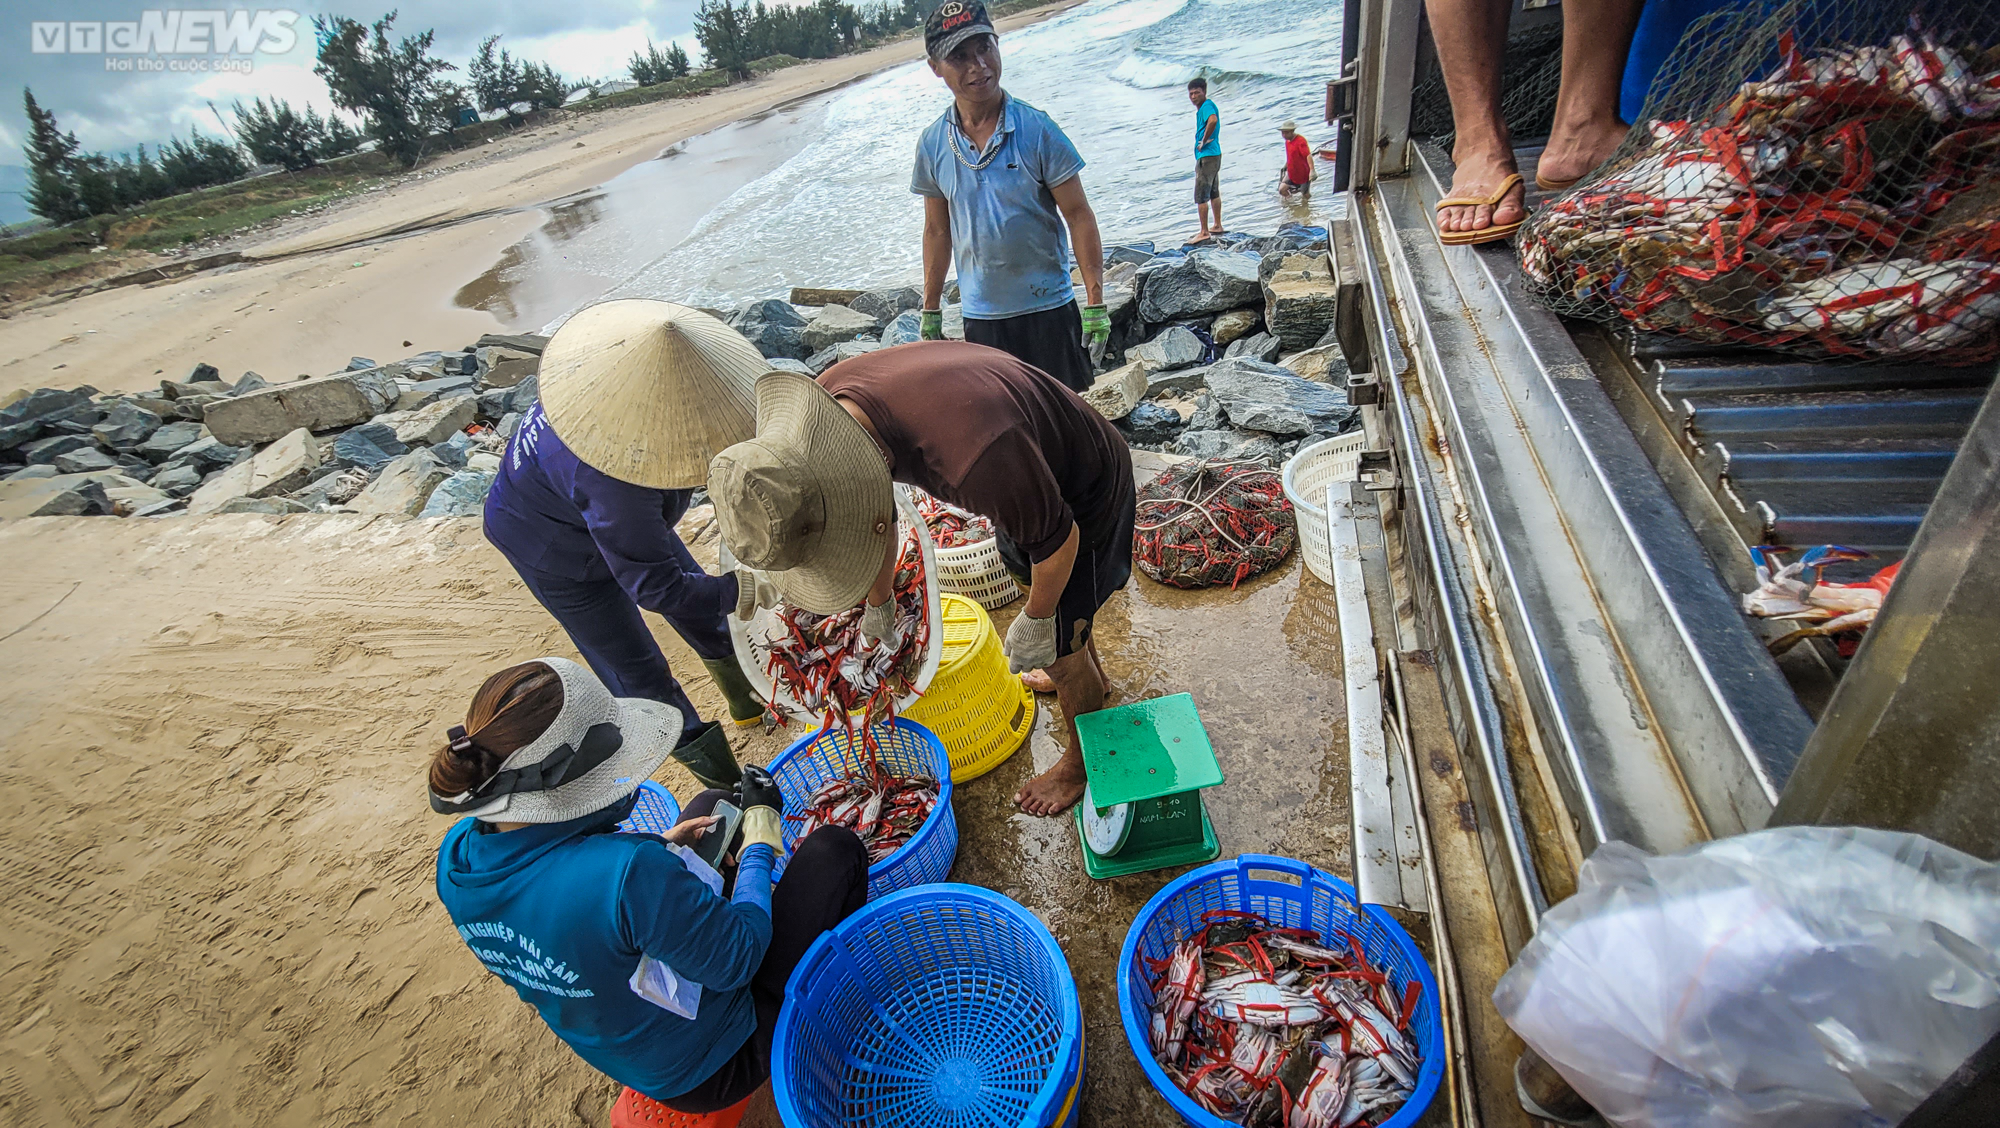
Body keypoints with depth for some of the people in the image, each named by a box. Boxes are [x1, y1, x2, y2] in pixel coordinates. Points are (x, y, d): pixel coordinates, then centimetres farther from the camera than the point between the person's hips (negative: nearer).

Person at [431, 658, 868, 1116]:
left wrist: (663, 846, -2)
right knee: (836, 849, 2)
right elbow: (735, 962, -25)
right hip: (716, 1066, -7)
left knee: (711, 803, 13)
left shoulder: (457, 855, -15)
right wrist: (760, 826, -14)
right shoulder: (628, 871, -41)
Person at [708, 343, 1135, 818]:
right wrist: (877, 605, 13)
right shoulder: (827, 401, -21)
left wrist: (1035, 621, -10)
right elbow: (872, 498, -1)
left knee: (1058, 652, 6)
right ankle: (1092, 676, 59)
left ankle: (1081, 764, 37)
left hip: (1081, 493, -7)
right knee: (1030, 576, 30)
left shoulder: (976, 458, -48)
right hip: (1029, 474, 7)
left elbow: (1057, 540, -28)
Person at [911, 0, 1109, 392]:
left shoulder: (1036, 128, -9)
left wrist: (1096, 303, -13)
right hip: (979, 315, 3)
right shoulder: (932, 143, 1)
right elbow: (938, 231, 11)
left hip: (1048, 307, -3)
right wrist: (930, 311, 12)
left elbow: (1079, 216, -7)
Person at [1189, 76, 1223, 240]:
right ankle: (1217, 226, 29)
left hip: (1207, 156, -11)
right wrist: (1203, 139, 8)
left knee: (1201, 196, -7)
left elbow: (1213, 120, -37)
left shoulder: (1207, 105, -16)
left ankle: (1204, 232, -4)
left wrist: (1204, 140, -24)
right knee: (1214, 192, 19)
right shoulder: (1203, 107, 15)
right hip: (1214, 154, 11)